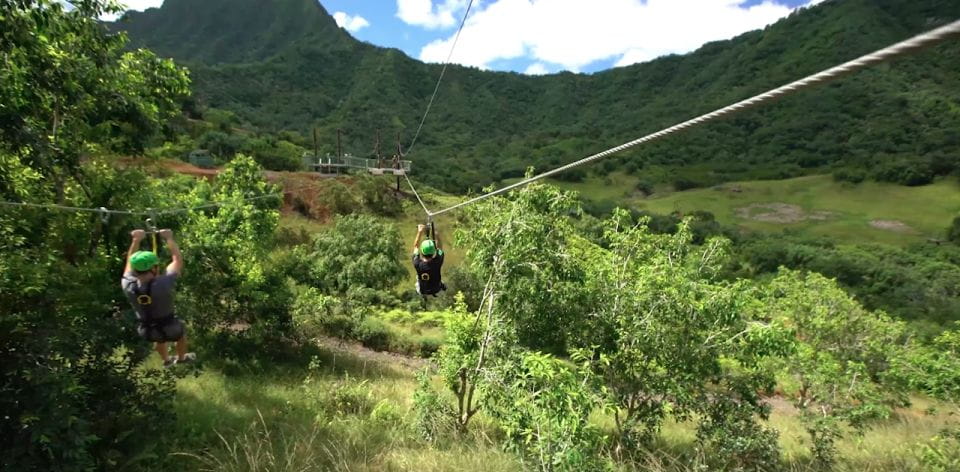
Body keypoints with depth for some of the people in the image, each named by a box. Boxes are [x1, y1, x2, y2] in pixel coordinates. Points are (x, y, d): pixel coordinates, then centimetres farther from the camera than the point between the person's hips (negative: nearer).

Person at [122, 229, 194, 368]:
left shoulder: (128, 286, -25)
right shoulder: (163, 284, -36)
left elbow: (130, 262, -6)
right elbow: (178, 259, -23)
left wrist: (136, 240, 0)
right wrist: (169, 238, -13)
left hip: (148, 331, 3)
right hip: (170, 329, -3)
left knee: (160, 341, 37)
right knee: (181, 333, 32)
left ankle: (166, 360, 63)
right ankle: (181, 358, 56)